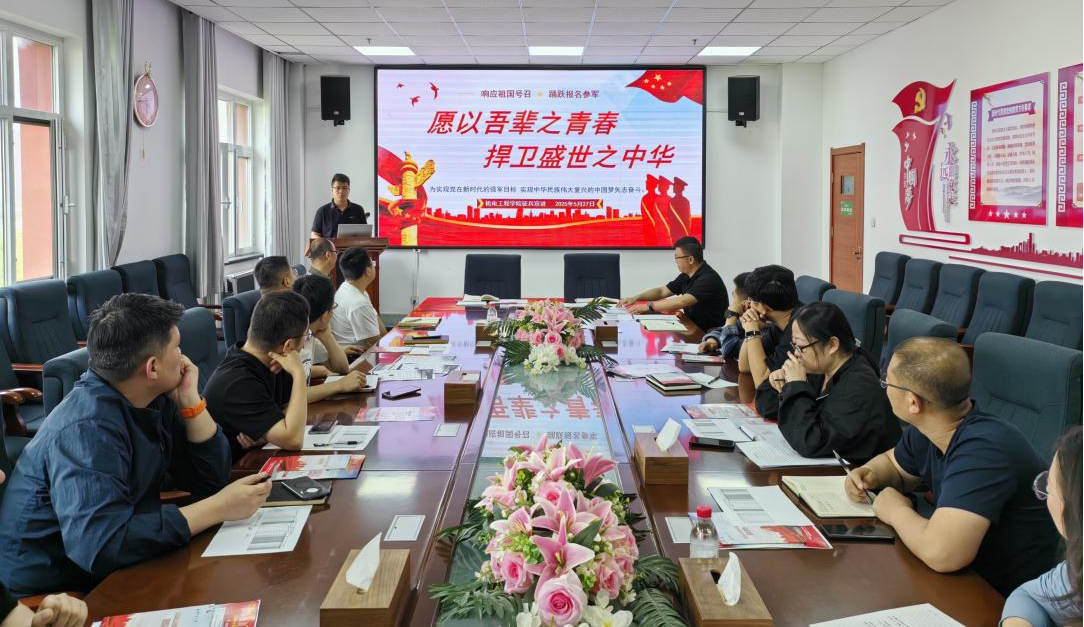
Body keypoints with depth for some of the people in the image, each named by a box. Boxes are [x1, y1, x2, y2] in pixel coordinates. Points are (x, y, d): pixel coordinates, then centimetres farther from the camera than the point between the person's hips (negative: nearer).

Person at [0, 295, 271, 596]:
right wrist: (219, 507, -30)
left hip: (109, 572, 7)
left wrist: (190, 402, -12)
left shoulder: (153, 401, -2)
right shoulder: (88, 427, -26)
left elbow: (212, 478, 1)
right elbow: (101, 545, -36)